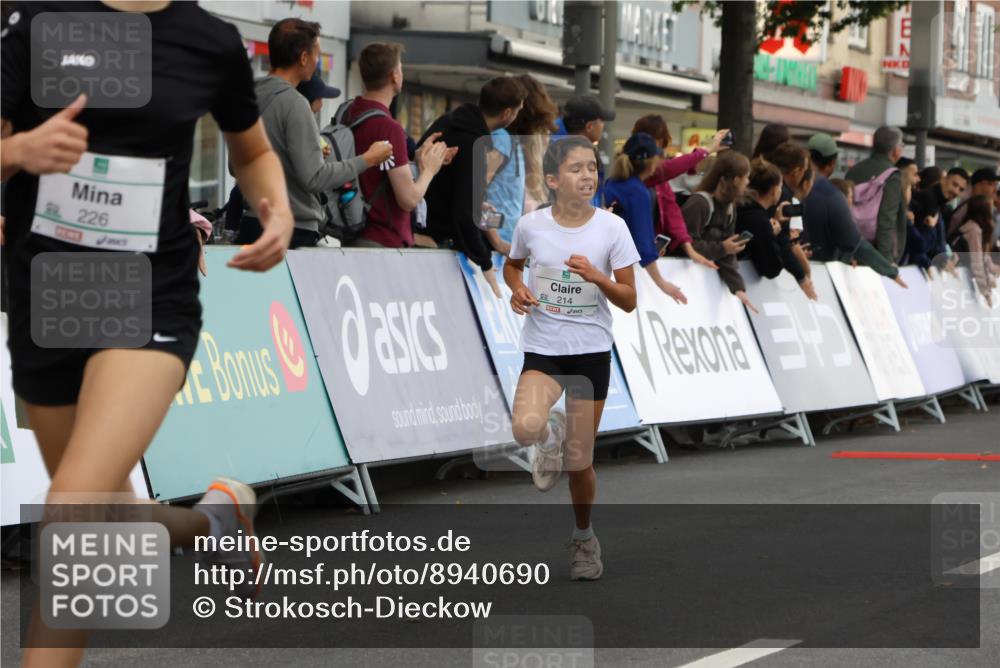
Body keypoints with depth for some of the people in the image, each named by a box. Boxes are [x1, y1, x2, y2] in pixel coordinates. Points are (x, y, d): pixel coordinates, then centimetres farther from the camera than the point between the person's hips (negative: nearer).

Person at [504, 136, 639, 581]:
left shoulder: (612, 227, -6)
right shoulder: (531, 225, -4)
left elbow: (629, 301, -2)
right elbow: (512, 264, 18)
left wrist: (598, 277, -20)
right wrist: (517, 290, -4)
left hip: (592, 350, 0)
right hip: (542, 349, 0)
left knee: (579, 461, 5)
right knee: (527, 428, -29)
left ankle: (583, 537, 32)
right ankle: (552, 433, 10)